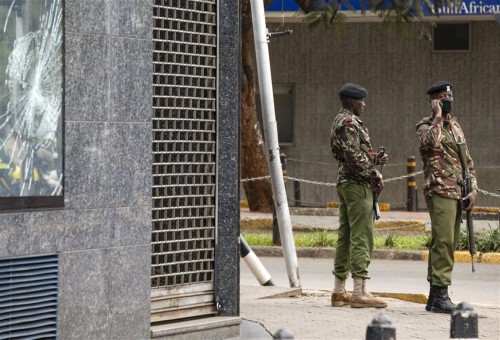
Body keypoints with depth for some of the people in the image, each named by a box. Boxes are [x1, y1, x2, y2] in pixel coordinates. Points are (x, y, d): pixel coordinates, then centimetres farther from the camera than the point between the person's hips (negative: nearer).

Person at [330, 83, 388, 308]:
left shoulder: (339, 121, 19)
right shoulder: (350, 122, -13)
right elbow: (354, 155, -21)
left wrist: (375, 159, 11)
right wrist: (374, 176, -15)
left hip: (345, 183, 11)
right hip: (358, 184, -11)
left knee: (345, 237, 11)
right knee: (361, 237, -10)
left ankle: (339, 291, 14)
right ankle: (359, 292, -12)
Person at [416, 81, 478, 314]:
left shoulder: (455, 126, 20)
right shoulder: (426, 126, -2)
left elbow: (467, 160, 20)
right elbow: (431, 142, -27)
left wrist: (473, 188, 8)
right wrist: (438, 116, -14)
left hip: (458, 193, 8)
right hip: (440, 191, -8)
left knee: (449, 244, 8)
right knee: (444, 242, -15)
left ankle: (435, 295, 13)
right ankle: (440, 294, -15)